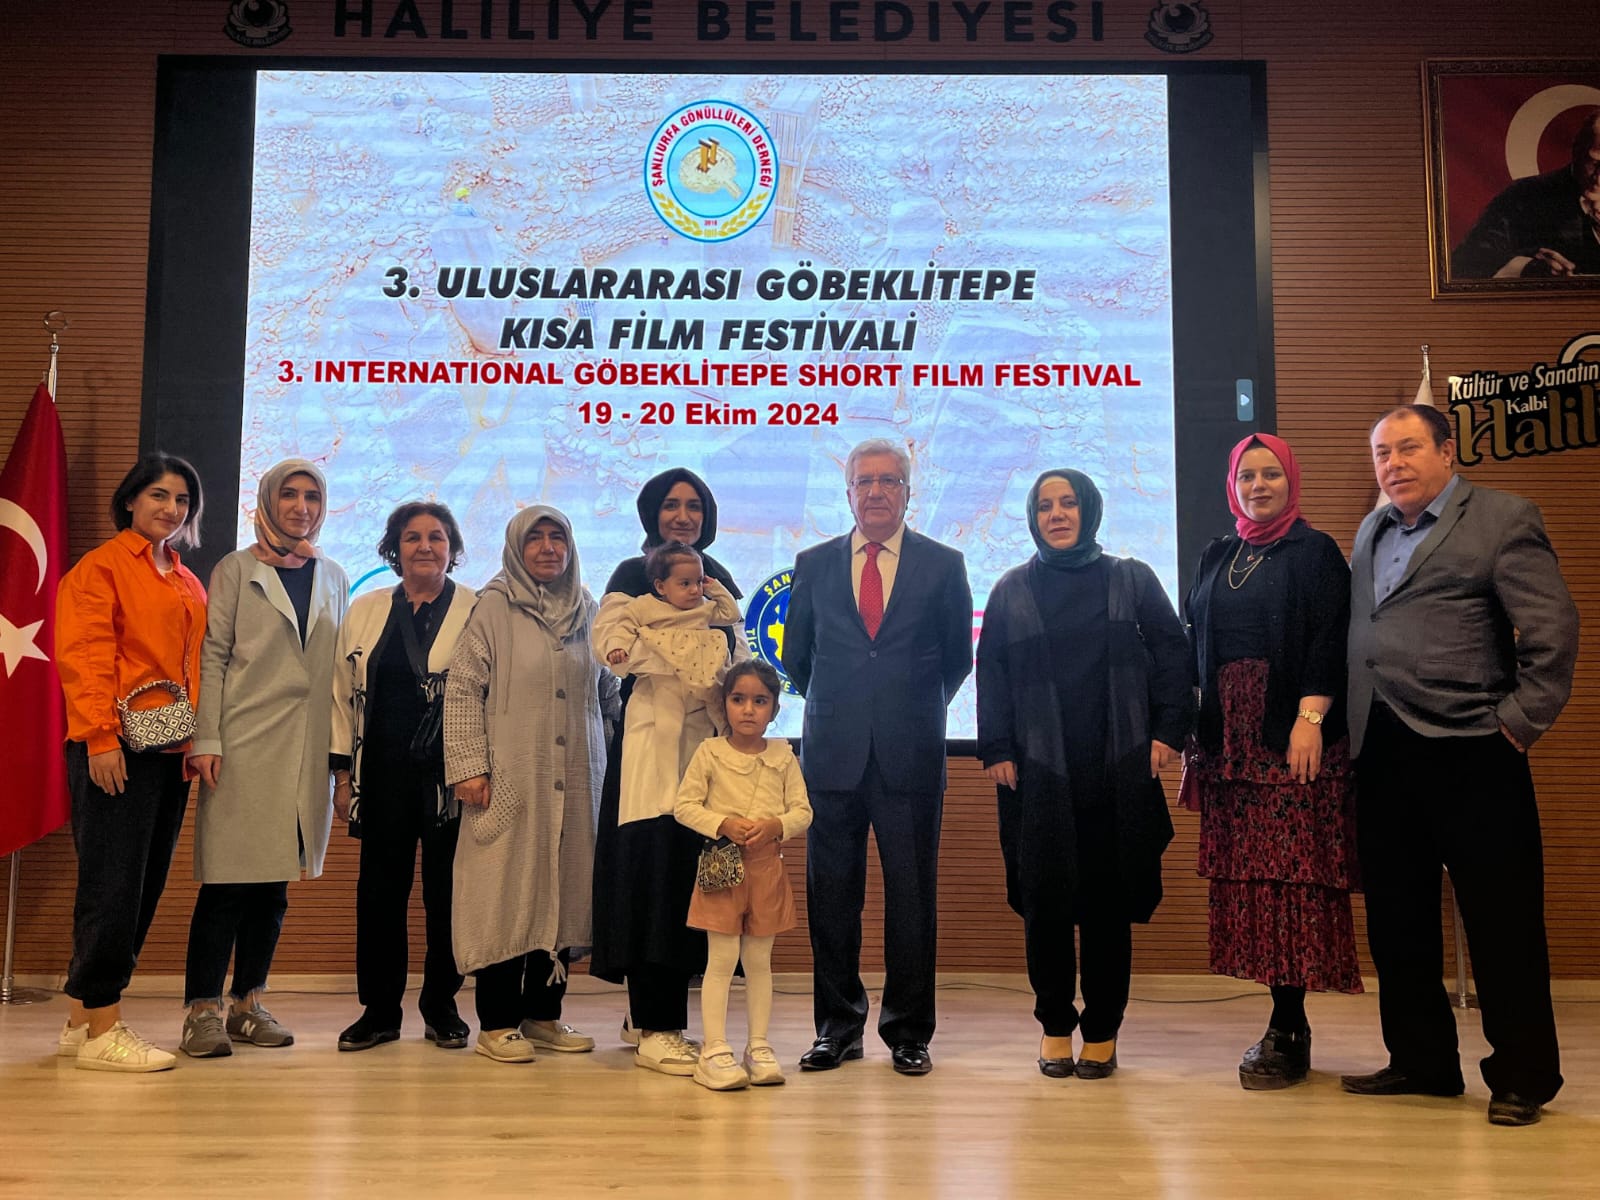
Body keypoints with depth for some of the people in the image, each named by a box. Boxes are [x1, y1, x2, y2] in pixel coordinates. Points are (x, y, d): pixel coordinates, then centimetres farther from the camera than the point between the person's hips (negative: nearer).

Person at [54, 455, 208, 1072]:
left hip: (172, 750, 8)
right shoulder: (100, 568, -2)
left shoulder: (189, 585, 19)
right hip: (116, 751, -7)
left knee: (144, 887, 9)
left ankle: (82, 1017, 20)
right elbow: (84, 657, -10)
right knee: (112, 885, -6)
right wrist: (101, 738, -18)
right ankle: (101, 1029, 2)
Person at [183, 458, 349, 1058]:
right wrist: (205, 739, -11)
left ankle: (248, 1003, 17)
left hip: (308, 752, 4)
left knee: (275, 881, 8)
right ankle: (203, 1009, 4)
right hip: (244, 747, -4)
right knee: (228, 879, -4)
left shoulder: (334, 577, 15)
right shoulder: (236, 570, 4)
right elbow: (212, 656, -2)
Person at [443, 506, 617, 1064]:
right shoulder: (495, 608, 0)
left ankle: (543, 1014, 18)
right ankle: (497, 1024, 7)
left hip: (573, 780, 4)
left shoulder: (586, 611, 12)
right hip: (509, 779, -4)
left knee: (563, 892, 6)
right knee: (504, 892, -1)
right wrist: (468, 765, -10)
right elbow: (463, 689, -4)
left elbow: (607, 691, 18)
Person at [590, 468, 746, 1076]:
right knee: (654, 871, -7)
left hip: (708, 738, 6)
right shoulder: (632, 575, 2)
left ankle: (646, 1013, 19)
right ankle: (654, 1029, -1)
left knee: (693, 873, 6)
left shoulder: (719, 580, 19)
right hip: (650, 735, -6)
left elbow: (739, 656, 18)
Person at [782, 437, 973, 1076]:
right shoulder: (814, 564, 9)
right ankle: (837, 1028, 19)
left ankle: (908, 1033, 17)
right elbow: (795, 655, 17)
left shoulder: (943, 564, 4)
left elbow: (958, 658, 11)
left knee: (912, 896, 4)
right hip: (833, 753, 2)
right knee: (831, 896, 6)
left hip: (910, 756, -1)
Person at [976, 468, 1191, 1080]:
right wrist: (996, 751, 0)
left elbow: (1171, 654, 6)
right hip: (1039, 775, 1)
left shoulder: (1131, 580, 9)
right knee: (1044, 903, 1)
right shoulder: (1012, 590, 10)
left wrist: (1167, 732, -3)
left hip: (1118, 773, 0)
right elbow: (991, 675, 8)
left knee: (1109, 904, 2)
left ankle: (1102, 1033, 14)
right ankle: (1055, 1028, 15)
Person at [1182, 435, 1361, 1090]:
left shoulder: (1315, 552, 2)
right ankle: (1289, 1023, 12)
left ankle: (1287, 1034, -2)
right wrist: (1189, 727, 7)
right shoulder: (1215, 558, 17)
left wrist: (1310, 719, -18)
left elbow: (1330, 641, -7)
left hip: (1292, 735, -5)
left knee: (1291, 870, -7)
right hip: (1227, 736, 5)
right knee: (1244, 871, 4)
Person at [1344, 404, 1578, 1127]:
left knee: (1502, 921, 2)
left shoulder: (1503, 519, -2)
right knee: (1397, 918, 12)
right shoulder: (1372, 532, 17)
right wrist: (1352, 729, 7)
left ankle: (1522, 1077, 15)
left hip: (1470, 751, -6)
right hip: (1382, 753, 6)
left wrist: (1519, 721, -10)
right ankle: (1420, 1062, 26)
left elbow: (1551, 630, -8)